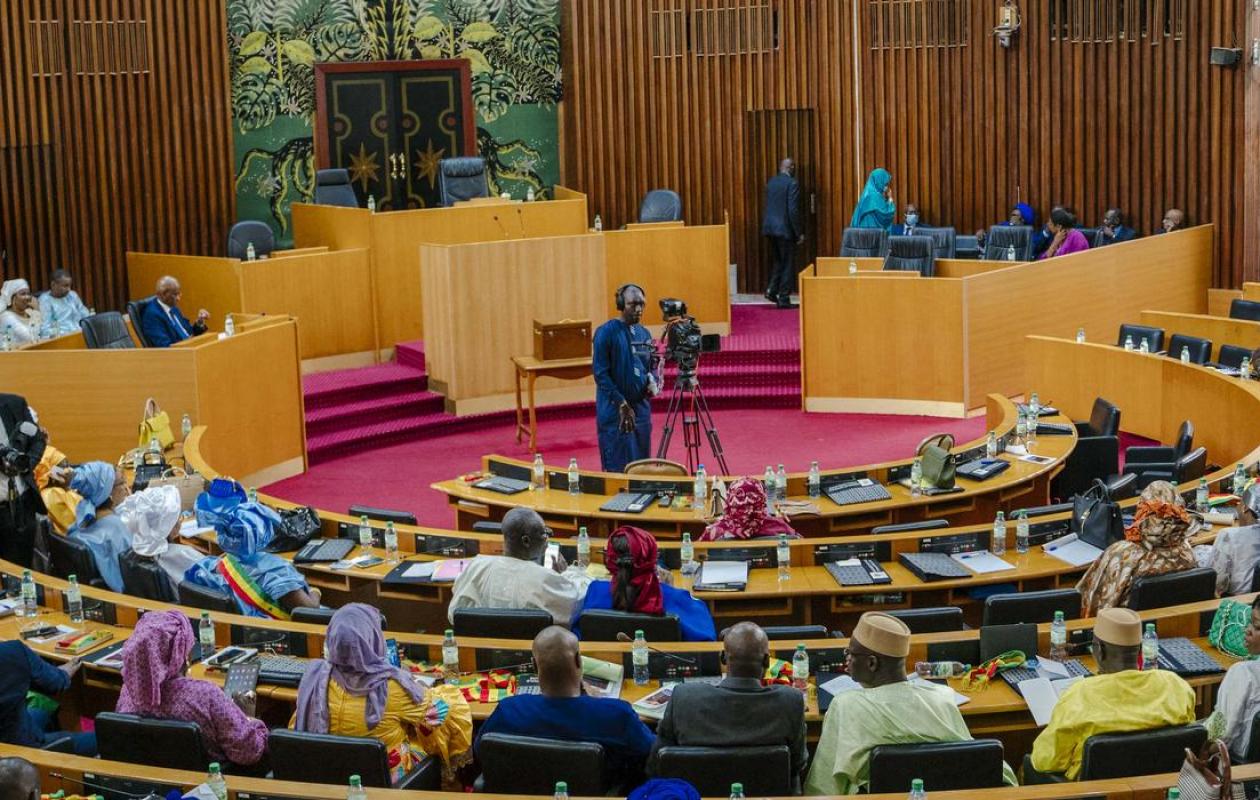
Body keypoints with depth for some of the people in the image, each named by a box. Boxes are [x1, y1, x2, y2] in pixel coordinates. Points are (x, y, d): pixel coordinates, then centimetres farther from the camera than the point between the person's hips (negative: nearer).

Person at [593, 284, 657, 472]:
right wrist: (622, 404, -17)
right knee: (617, 467, -5)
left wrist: (652, 381, -4)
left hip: (641, 407, 6)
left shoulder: (644, 334, 11)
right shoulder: (606, 332, -8)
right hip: (614, 409, -6)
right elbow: (600, 373, -12)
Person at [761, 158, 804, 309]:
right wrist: (799, 233, -10)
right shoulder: (792, 184, -12)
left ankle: (771, 290, 8)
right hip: (785, 229, -7)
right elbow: (793, 211, -17)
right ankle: (784, 299, 4)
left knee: (778, 261, 21)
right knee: (787, 264, 3)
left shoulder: (771, 182, 9)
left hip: (770, 228, 7)